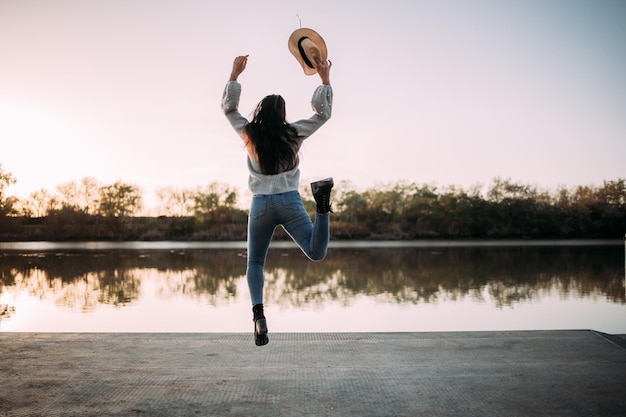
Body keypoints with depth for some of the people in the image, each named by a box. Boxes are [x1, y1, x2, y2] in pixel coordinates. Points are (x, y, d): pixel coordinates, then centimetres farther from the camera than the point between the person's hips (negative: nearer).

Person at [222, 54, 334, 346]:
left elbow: (228, 107, 16)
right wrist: (325, 79, 13)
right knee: (317, 253, -10)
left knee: (255, 264, 13)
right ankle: (322, 201, -35)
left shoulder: (249, 134, 2)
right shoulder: (292, 133, 0)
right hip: (290, 202, -1)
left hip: (261, 204, 1)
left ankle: (258, 312, -11)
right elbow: (323, 113, 9)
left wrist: (235, 74, 20)